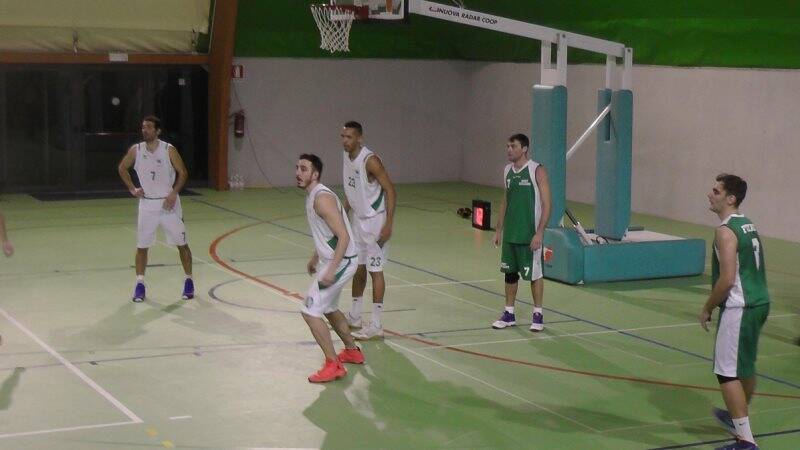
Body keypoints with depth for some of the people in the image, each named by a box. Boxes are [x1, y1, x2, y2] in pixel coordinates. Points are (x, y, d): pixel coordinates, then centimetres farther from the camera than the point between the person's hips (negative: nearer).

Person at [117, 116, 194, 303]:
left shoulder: (169, 150, -10)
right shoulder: (136, 150, -3)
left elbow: (183, 173, -3)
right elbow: (122, 168, 14)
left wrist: (173, 193, -13)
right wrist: (132, 189, 4)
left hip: (168, 203, -2)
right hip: (147, 203, 2)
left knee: (182, 244, 4)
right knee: (142, 245, 1)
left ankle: (189, 280, 17)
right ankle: (139, 283, 10)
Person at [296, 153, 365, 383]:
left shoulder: (322, 198, -22)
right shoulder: (312, 196, 9)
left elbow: (344, 237, -26)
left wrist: (331, 271, -29)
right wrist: (315, 258, 29)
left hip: (340, 262, -10)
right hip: (331, 260, 10)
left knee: (310, 311, -12)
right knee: (329, 308, 26)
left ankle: (334, 366, -7)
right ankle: (352, 351, 43)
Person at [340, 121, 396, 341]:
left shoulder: (370, 160, -21)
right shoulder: (347, 157, 5)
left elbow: (390, 190, -20)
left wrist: (388, 224, -24)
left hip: (374, 221, -8)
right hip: (357, 220, 8)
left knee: (375, 270, -6)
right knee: (358, 268, 16)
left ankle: (376, 326, -3)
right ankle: (354, 316, 30)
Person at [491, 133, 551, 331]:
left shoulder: (537, 171, -11)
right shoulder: (507, 171, 8)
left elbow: (546, 204, -12)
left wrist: (539, 233, -18)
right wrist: (499, 230, 14)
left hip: (530, 234, -6)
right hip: (510, 233, 6)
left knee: (534, 274, 2)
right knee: (510, 272, 10)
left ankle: (538, 314, 13)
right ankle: (509, 313, 20)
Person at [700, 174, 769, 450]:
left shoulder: (726, 231, -16)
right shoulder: (748, 225, 13)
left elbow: (727, 279, -23)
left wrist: (707, 308, -10)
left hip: (739, 308, -10)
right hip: (759, 302, 10)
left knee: (727, 372, -6)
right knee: (746, 366, 25)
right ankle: (738, 417, 45)